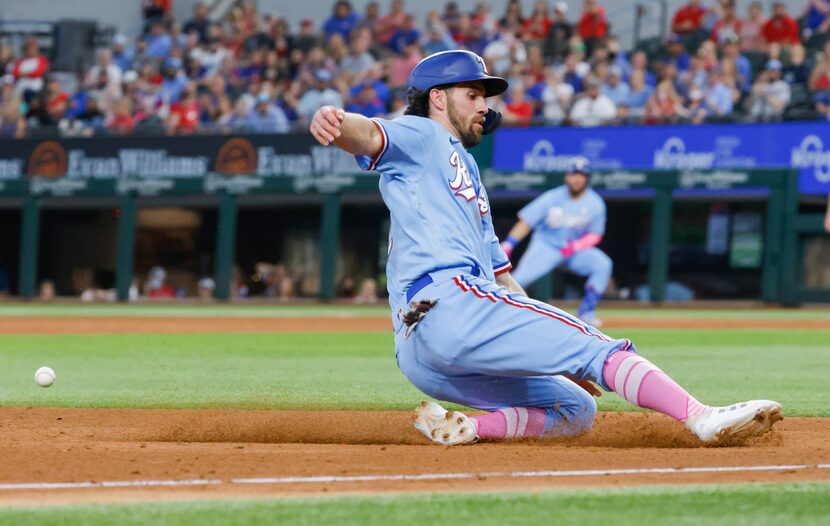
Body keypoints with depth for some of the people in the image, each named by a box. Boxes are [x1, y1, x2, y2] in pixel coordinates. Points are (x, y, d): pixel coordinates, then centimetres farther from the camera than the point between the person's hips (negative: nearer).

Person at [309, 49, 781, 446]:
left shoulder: (468, 173, 35)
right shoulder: (419, 137, 11)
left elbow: (500, 275, 31)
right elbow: (369, 135, -14)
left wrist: (555, 353, 21)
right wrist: (333, 123, -40)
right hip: (446, 299, -9)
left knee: (576, 409, 8)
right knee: (597, 345, -14)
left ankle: (462, 427, -12)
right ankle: (702, 418, -28)